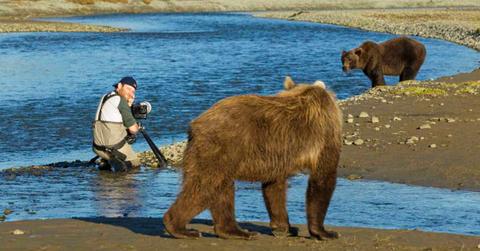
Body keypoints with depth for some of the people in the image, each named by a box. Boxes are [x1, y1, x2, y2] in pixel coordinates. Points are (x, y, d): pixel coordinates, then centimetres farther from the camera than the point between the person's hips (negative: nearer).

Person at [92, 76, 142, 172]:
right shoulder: (120, 100, -13)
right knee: (135, 164, 19)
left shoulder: (105, 97, 12)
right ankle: (117, 163, -9)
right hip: (115, 148, -7)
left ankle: (105, 162, 15)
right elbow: (133, 129, -11)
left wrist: (128, 105, 9)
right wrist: (137, 127, 12)